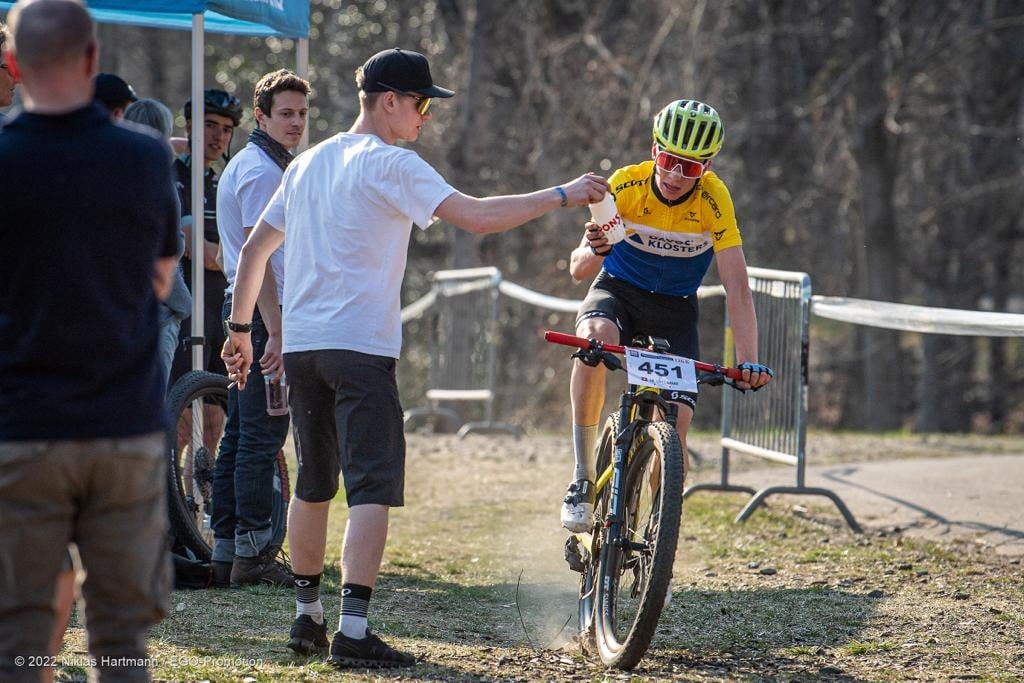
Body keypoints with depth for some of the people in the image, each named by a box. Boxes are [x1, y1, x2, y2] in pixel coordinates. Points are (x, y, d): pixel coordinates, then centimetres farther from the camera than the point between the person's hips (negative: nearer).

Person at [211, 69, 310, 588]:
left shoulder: (248, 165, 20)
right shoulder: (262, 171, -13)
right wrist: (276, 332, -25)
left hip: (243, 311, 11)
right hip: (263, 312, -11)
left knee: (238, 437, 10)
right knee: (262, 435, -9)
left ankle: (225, 554, 13)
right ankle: (253, 554, -8)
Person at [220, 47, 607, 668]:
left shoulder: (309, 163, 17)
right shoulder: (391, 164, -8)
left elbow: (255, 249, 20)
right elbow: (476, 216, -18)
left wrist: (240, 328, 27)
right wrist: (563, 196, -11)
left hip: (301, 347, 8)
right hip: (360, 346, -8)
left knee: (314, 486, 17)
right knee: (374, 488, -10)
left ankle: (307, 617, 24)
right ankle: (353, 630, -19)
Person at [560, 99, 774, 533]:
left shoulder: (713, 200, -21)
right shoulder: (625, 186, -20)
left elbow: (736, 288, -23)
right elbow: (578, 269, -21)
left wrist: (749, 361, -35)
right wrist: (593, 251, -46)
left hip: (674, 310, 0)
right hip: (617, 290, 0)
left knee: (674, 429, -16)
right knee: (595, 339, -36)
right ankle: (583, 481, -29)